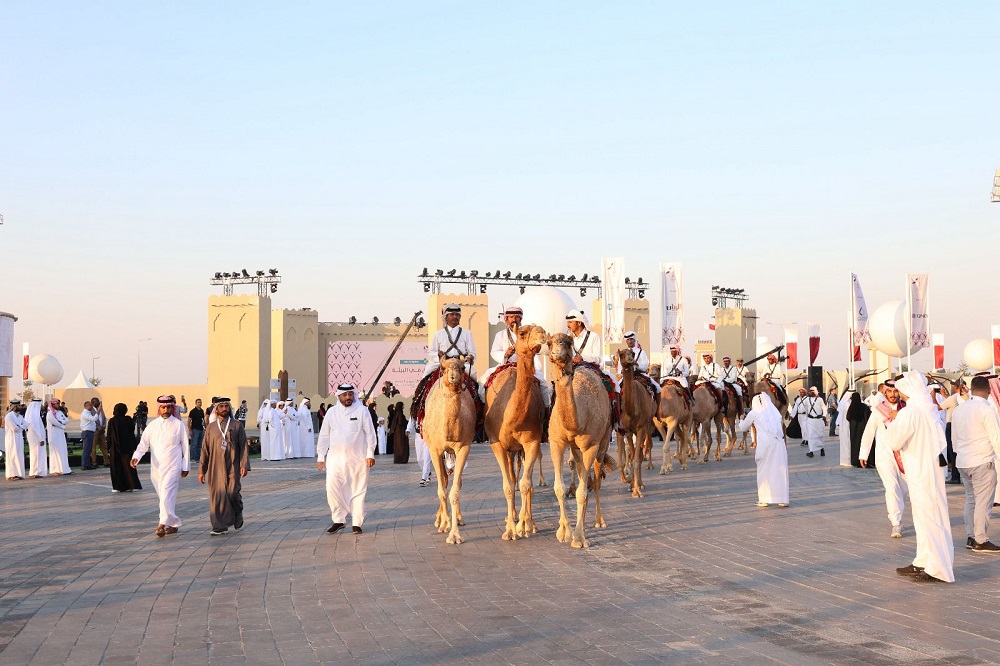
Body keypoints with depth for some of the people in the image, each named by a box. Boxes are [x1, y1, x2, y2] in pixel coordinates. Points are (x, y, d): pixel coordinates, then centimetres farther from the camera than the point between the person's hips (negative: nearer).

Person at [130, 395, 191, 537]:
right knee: (164, 496, 11)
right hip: (156, 467, 4)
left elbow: (185, 447, 4)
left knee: (167, 494, -18)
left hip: (172, 466, -4)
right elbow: (144, 443, 0)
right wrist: (136, 457, -18)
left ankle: (163, 524, -26)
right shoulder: (152, 425, 8)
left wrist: (185, 467, 3)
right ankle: (173, 524, 23)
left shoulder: (179, 425, 1)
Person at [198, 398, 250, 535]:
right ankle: (220, 526, 4)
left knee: (233, 493, -4)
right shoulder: (211, 427, 10)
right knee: (217, 496, -2)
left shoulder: (237, 425, 4)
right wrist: (201, 470, 7)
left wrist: (244, 465, -8)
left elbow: (244, 446, 2)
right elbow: (205, 450, 10)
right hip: (215, 467, 2)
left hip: (232, 467, -2)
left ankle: (238, 519, 24)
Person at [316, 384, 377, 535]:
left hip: (358, 459, -2)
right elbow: (324, 435, 11)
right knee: (332, 488, -7)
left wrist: (370, 454, -5)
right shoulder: (332, 412, 8)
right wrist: (321, 457, 8)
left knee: (358, 491, 2)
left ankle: (357, 523, 12)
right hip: (335, 458, 2)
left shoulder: (361, 410, 1)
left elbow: (370, 433, 1)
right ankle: (339, 520, 8)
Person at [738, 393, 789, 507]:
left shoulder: (754, 413, 9)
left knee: (764, 470, 7)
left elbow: (743, 428, 21)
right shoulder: (775, 412, 17)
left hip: (764, 444, -3)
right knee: (780, 470, 6)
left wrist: (742, 420, 43)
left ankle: (764, 499, 8)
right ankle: (783, 499, 5)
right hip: (778, 442, 3)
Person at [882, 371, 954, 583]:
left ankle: (939, 568, 3)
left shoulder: (909, 412, -20)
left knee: (928, 516, -3)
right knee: (924, 516, 16)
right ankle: (923, 562, 26)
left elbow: (894, 442, -17)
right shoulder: (929, 408, 7)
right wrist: (896, 421, 15)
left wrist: (889, 424, -1)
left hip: (920, 473, -9)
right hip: (930, 468, 9)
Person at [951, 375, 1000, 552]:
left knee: (970, 499, 15)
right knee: (983, 502, -2)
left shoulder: (958, 409, 8)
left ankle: (970, 537, 17)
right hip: (983, 461, -7)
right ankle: (980, 541, -1)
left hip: (963, 461, 7)